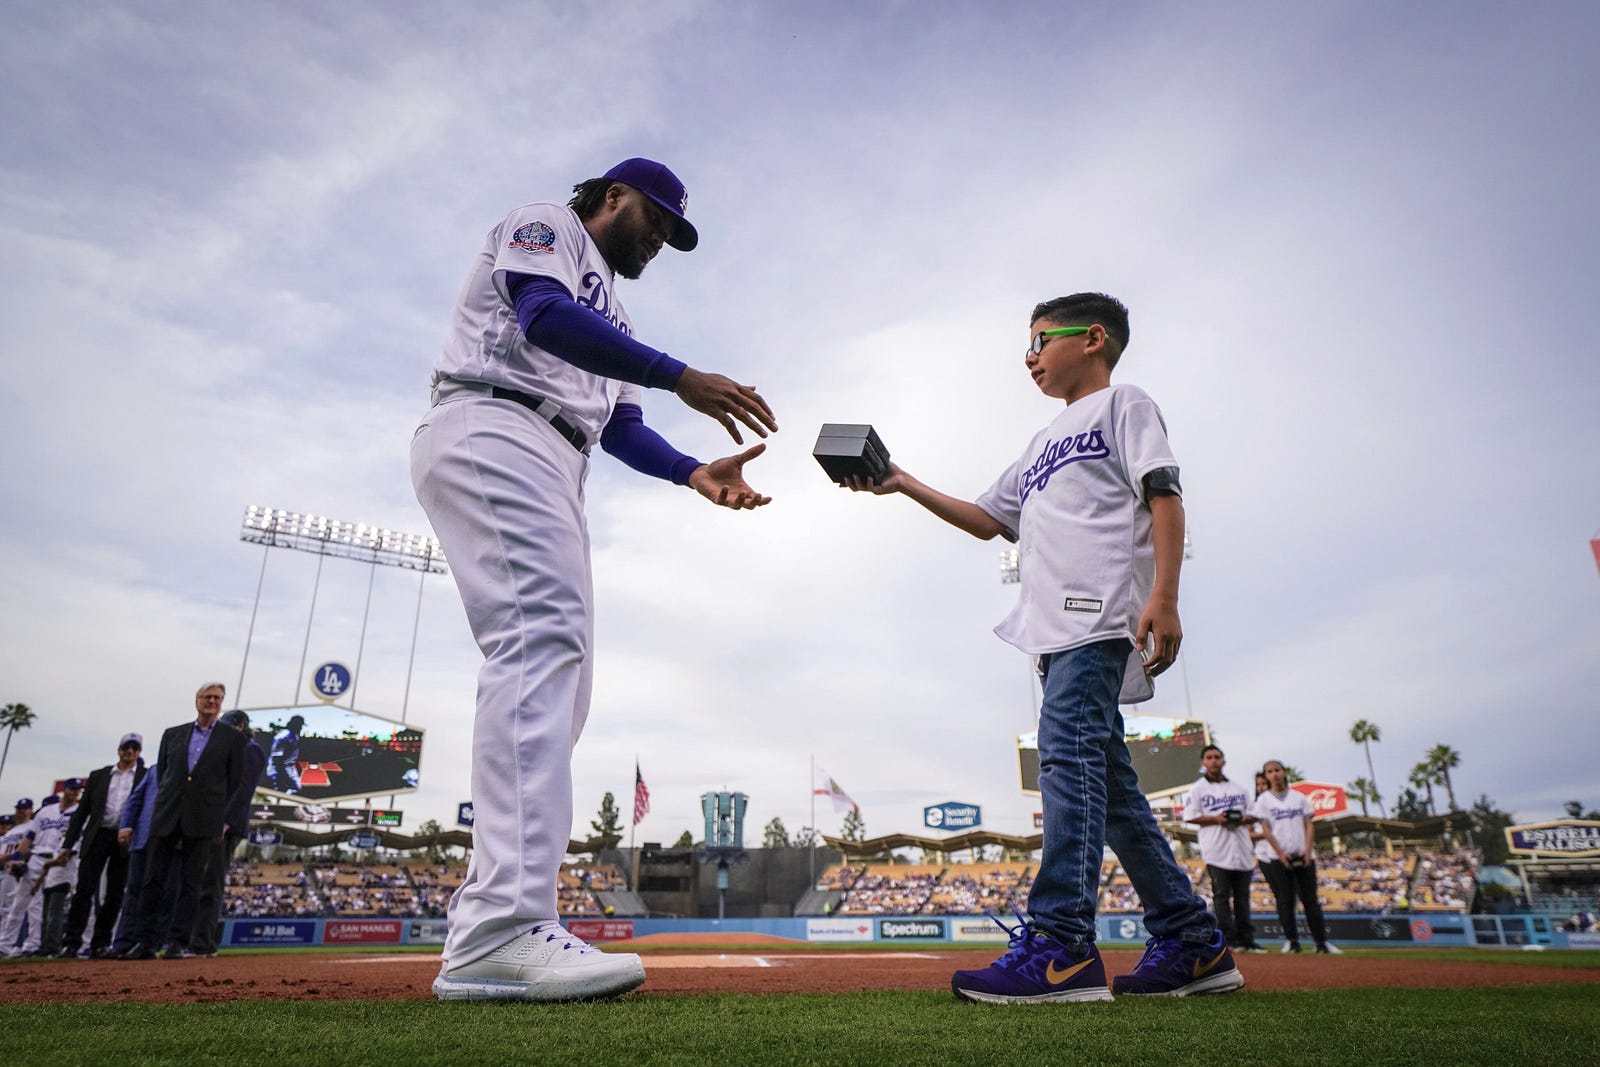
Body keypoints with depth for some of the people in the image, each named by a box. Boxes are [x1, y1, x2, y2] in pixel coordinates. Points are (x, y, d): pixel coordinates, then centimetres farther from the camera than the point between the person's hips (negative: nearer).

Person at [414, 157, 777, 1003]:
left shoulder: (608, 315, 35)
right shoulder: (543, 227, 10)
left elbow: (621, 425, 22)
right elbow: (545, 315, -13)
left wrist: (694, 473, 4)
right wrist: (681, 377, -20)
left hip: (547, 470, 10)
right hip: (490, 431, -9)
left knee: (557, 673, -2)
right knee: (543, 637, -26)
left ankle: (487, 919, -1)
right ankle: (503, 932, -33)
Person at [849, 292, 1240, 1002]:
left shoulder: (1123, 404, 9)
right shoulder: (1043, 446, 31)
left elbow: (1164, 497, -5)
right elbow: (987, 520, 31)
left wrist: (1163, 597, -19)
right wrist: (906, 485, 23)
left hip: (1105, 613, -8)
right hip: (1057, 626, 8)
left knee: (1068, 753, -21)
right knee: (1107, 781, 6)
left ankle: (1061, 948, -24)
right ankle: (1194, 944, 13)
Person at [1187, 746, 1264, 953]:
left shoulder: (1238, 788, 17)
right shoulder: (1198, 788, 3)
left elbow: (1254, 814, 17)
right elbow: (1190, 816, -2)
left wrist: (1244, 818, -5)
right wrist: (1216, 819, -14)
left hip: (1241, 849, 4)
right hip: (1217, 850, -4)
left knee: (1243, 895, 8)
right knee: (1221, 895, -3)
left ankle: (1246, 939, 14)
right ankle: (1229, 939, 1)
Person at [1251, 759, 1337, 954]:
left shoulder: (1299, 797, 12)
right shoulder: (1264, 800, 5)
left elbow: (1308, 825, 8)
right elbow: (1266, 830, -1)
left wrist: (1307, 850, -7)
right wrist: (1280, 853, -12)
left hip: (1303, 857, 2)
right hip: (1276, 857, -2)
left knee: (1311, 899, 3)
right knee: (1284, 900, -2)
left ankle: (1321, 941, 8)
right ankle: (1292, 941, 5)